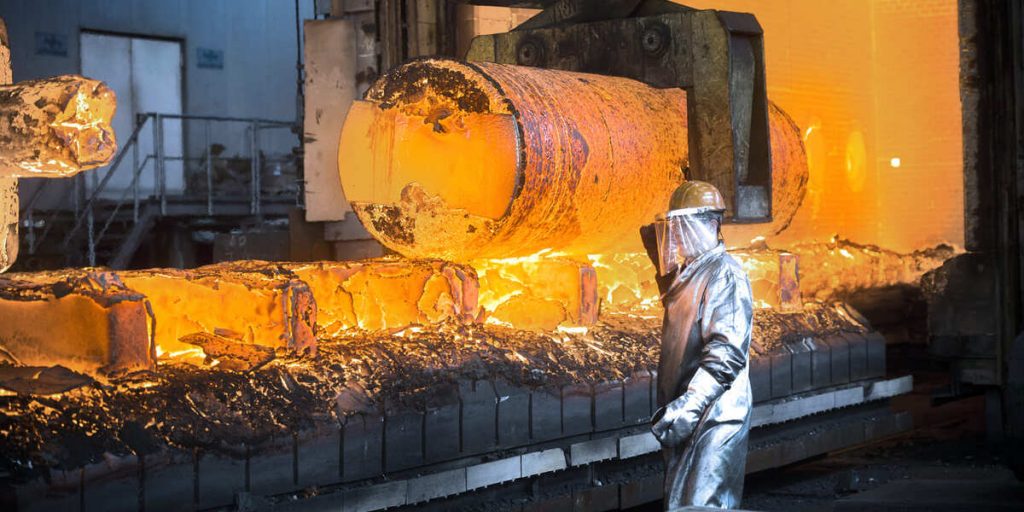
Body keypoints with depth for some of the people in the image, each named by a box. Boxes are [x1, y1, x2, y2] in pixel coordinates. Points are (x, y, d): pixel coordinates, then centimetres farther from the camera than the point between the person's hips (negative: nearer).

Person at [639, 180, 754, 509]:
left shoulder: (724, 275, -16)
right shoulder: (689, 272, 12)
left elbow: (727, 353, -25)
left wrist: (688, 407, -30)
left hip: (713, 417, -10)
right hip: (688, 419, 10)